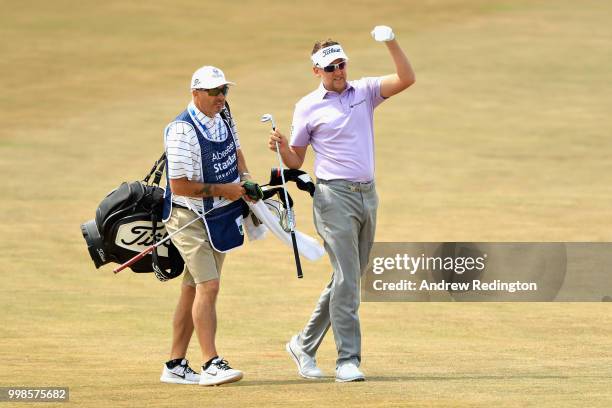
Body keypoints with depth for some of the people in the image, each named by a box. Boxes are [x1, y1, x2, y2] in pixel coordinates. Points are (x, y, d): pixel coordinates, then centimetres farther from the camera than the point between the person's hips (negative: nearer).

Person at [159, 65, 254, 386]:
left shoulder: (223, 116, 5)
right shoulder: (182, 131, -22)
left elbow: (235, 148, 24)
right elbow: (179, 185, -25)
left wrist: (244, 178, 5)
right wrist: (222, 190, -19)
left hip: (219, 217, 9)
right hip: (190, 220, -8)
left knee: (193, 290, 12)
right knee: (208, 286, -17)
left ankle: (175, 366, 18)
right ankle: (211, 365, -18)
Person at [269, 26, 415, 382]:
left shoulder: (364, 91, 9)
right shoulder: (308, 107, 0)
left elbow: (407, 79, -6)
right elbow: (296, 161, 5)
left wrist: (391, 43, -19)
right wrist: (281, 146, -17)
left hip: (368, 195, 5)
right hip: (334, 196, -5)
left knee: (347, 280, 10)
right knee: (347, 279, -12)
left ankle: (305, 345, 22)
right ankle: (348, 360, -12)